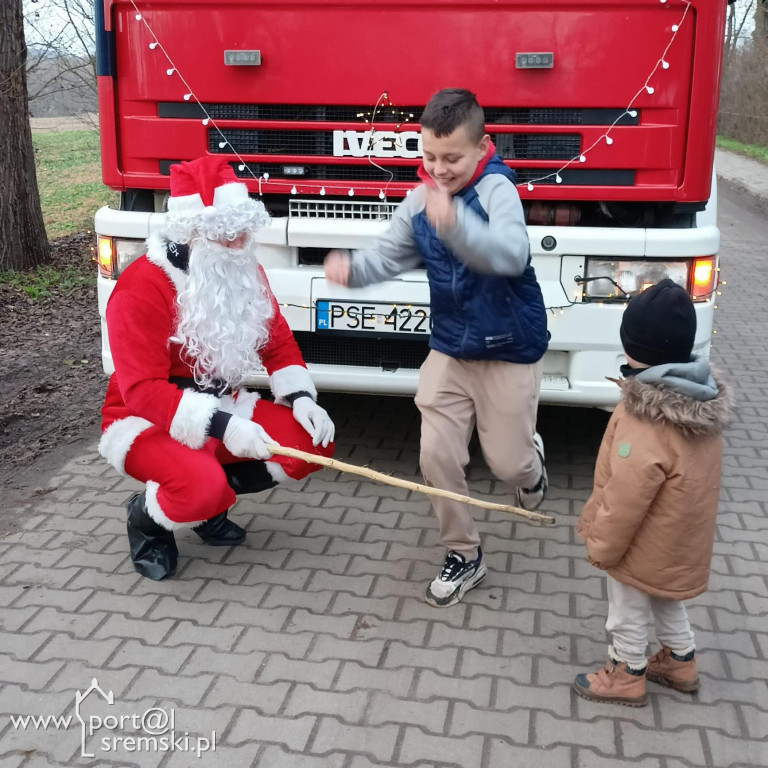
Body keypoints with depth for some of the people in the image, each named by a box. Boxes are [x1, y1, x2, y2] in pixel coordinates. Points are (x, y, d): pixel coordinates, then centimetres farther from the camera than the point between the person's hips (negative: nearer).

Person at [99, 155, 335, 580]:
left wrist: (300, 398, -11)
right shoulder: (142, 287, -23)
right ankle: (146, 516, 1)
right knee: (200, 486, -37)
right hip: (148, 422, -7)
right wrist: (220, 427, -38)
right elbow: (143, 391, -27)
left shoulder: (245, 273, 0)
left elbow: (278, 343, 8)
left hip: (224, 407, 7)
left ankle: (209, 498, 9)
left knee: (313, 441, -11)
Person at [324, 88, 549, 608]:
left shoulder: (496, 189, -20)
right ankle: (465, 556, 20)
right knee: (437, 457, -1)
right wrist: (352, 268, -27)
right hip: (449, 350, 5)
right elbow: (388, 257, -5)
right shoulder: (419, 202, -1)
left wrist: (456, 224, -55)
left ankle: (532, 458, 46)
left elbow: (511, 254, -38)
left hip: (510, 352, -4)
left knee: (507, 462, 6)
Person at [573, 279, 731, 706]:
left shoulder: (647, 429, -38)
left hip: (645, 548, -8)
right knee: (666, 603, 31)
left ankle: (627, 677, 38)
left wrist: (601, 546, -11)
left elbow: (623, 503, -28)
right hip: (680, 541, 8)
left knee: (629, 613, 17)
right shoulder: (702, 399, -11)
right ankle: (681, 663, 50)